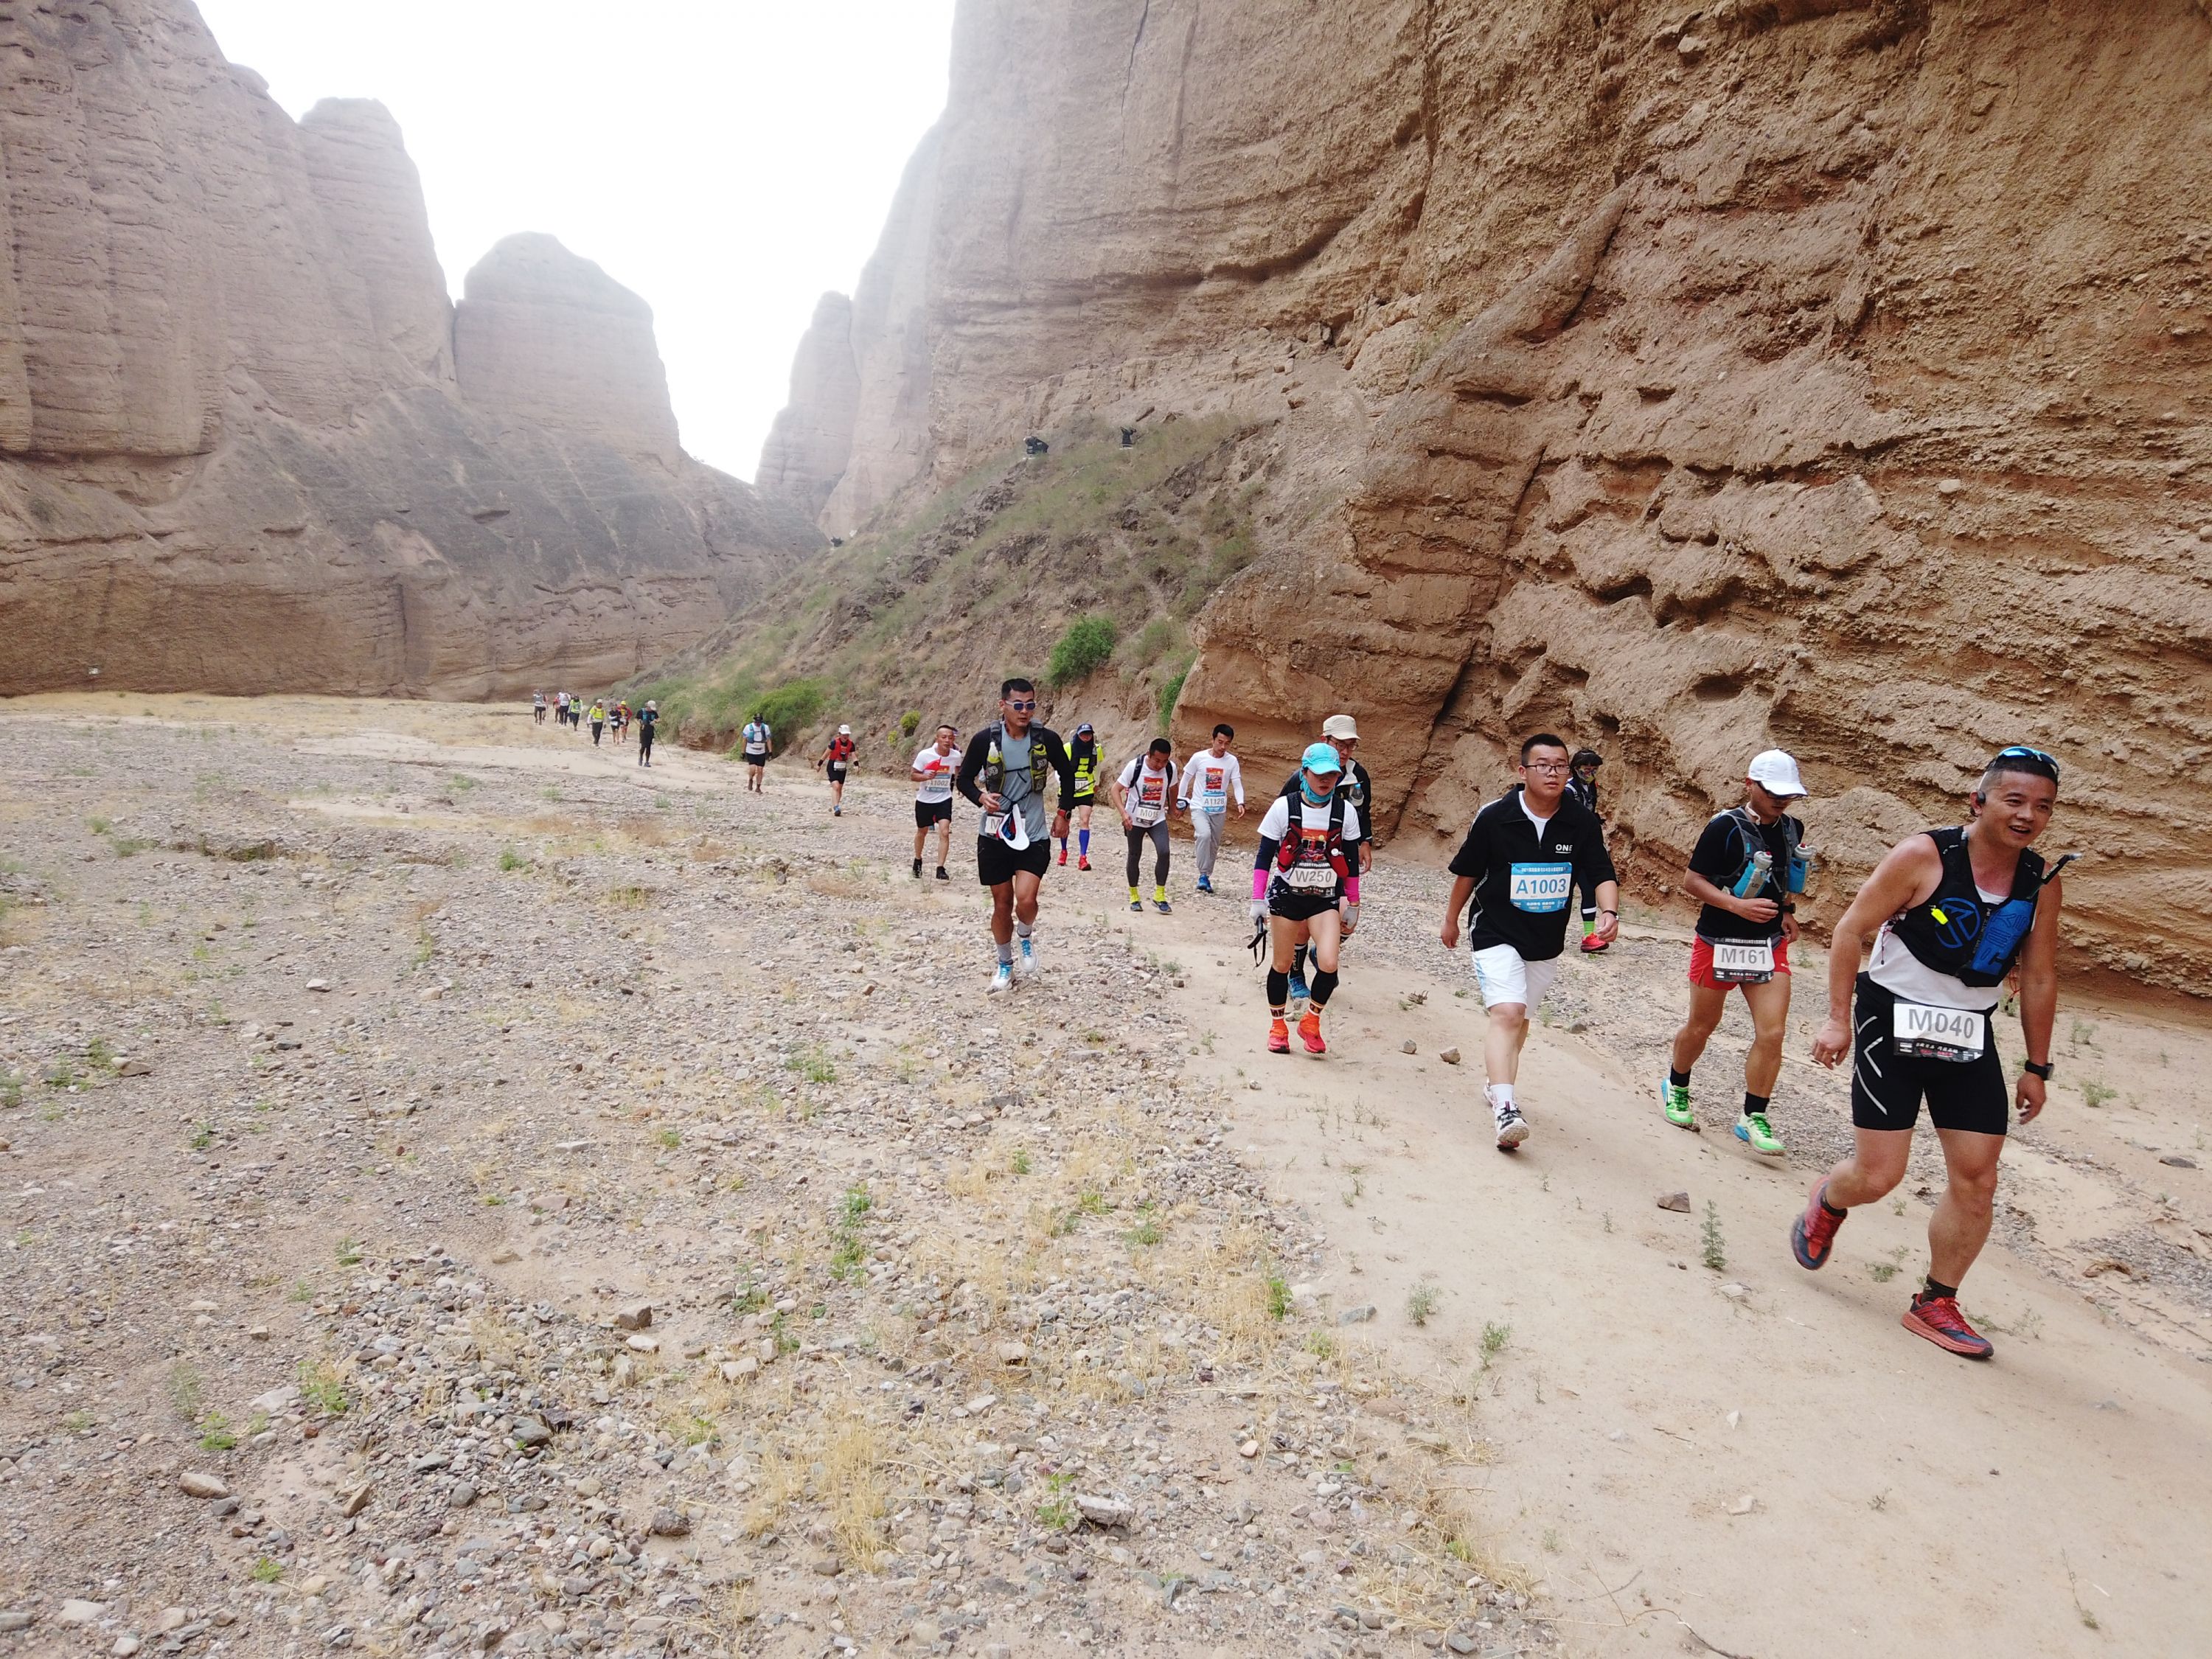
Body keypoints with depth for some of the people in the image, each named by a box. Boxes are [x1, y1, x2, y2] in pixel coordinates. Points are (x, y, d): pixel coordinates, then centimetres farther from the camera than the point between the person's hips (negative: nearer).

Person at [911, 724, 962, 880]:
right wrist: (925, 776, -29)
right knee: (922, 832, 17)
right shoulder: (924, 755, -18)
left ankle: (940, 869, -12)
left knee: (945, 832, -16)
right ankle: (917, 862, 41)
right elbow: (914, 775, -11)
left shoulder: (956, 756, -9)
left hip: (944, 799, 1)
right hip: (924, 800, 0)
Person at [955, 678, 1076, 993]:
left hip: (1034, 836, 0)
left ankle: (1026, 936, 17)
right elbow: (963, 779, 3)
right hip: (995, 836, 1)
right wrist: (981, 796, -17)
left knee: (1025, 899, -18)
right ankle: (1005, 964, 31)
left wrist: (1063, 813, 8)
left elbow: (1068, 774, 11)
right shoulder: (985, 740, -9)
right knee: (1002, 904, 9)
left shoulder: (1047, 739, -6)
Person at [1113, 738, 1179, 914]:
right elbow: (1116, 789, -15)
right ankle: (1134, 896, 25)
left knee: (1164, 852, -17)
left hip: (1158, 820, 2)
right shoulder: (1135, 766, -20)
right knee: (1135, 856, 9)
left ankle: (1159, 896, -5)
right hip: (1134, 820, -2)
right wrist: (1123, 813, -26)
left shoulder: (1171, 768, -11)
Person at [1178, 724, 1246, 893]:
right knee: (1204, 835, -28)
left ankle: (1207, 877, 29)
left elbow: (1237, 784, -4)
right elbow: (1186, 778, 3)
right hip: (1199, 808, -3)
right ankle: (1203, 875, -19)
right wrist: (1181, 799, 5)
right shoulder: (1199, 757, -8)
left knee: (1214, 845, 12)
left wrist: (1240, 803, -20)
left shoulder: (1232, 761, -3)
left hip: (1219, 810, 3)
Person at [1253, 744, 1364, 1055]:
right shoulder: (1284, 807, -8)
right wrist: (1258, 899, -7)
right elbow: (1264, 856, -3)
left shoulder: (1345, 811, -3)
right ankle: (1278, 1026, 28)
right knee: (1281, 964, 8)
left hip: (1325, 899, 1)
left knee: (1328, 964, -15)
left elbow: (1351, 862, 6)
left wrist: (1352, 905, 9)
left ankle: (1311, 1021, 10)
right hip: (1286, 894, -1)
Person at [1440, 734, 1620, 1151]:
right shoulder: (1495, 816, -14)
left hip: (1547, 943, 4)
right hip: (1496, 934, -4)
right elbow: (1468, 872, -1)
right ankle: (1505, 1110, -28)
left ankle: (1494, 1080, 43)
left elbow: (1602, 874, -8)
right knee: (1506, 1012, -22)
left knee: (1519, 1016, 19)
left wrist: (1609, 911, -29)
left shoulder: (1583, 822, -8)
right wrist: (1451, 920, 10)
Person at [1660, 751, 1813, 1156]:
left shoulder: (1792, 829, 4)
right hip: (1719, 943, -4)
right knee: (1701, 1027, 12)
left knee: (1772, 1034, -7)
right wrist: (1738, 906, -24)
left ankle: (1753, 1119, 6)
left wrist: (1788, 911, 5)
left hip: (1770, 946, 4)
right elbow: (1692, 882, -13)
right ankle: (1676, 1086, 38)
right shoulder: (1725, 827, -14)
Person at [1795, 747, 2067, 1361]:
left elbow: (2039, 979, 10)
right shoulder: (1924, 856, -15)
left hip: (1969, 1038, 5)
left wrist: (2036, 1068, 12)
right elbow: (1851, 929, -10)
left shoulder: (2042, 883, 0)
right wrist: (1839, 1019, -13)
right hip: (1894, 1027, -5)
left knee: (1977, 1180, 2)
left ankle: (1935, 1304, 19)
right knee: (1878, 1175, -5)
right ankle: (1827, 1202, 31)